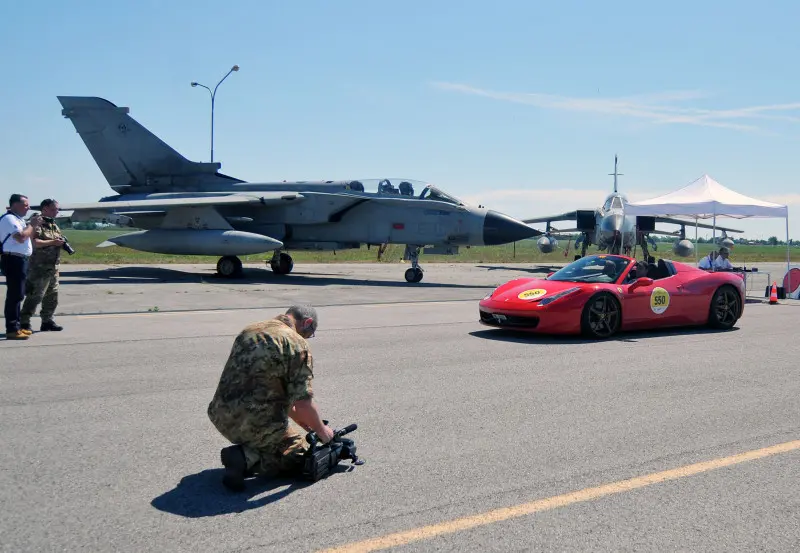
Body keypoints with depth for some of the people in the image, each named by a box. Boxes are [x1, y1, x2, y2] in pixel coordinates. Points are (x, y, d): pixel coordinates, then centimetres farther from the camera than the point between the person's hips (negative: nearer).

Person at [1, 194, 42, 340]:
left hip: (20, 260, 10)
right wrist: (32, 224, -11)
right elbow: (21, 237, -25)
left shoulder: (18, 219, 18)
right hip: (13, 260, -10)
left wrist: (34, 225, 8)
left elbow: (28, 236, 25)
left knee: (17, 295, 15)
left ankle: (16, 326, 22)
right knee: (14, 295, -10)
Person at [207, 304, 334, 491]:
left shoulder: (248, 330, 15)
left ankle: (248, 454, 5)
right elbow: (303, 402, -14)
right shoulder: (297, 344, -10)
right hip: (257, 424, -8)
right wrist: (322, 430, 6)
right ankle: (246, 458, -7)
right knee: (300, 454, 14)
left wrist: (297, 417, 29)